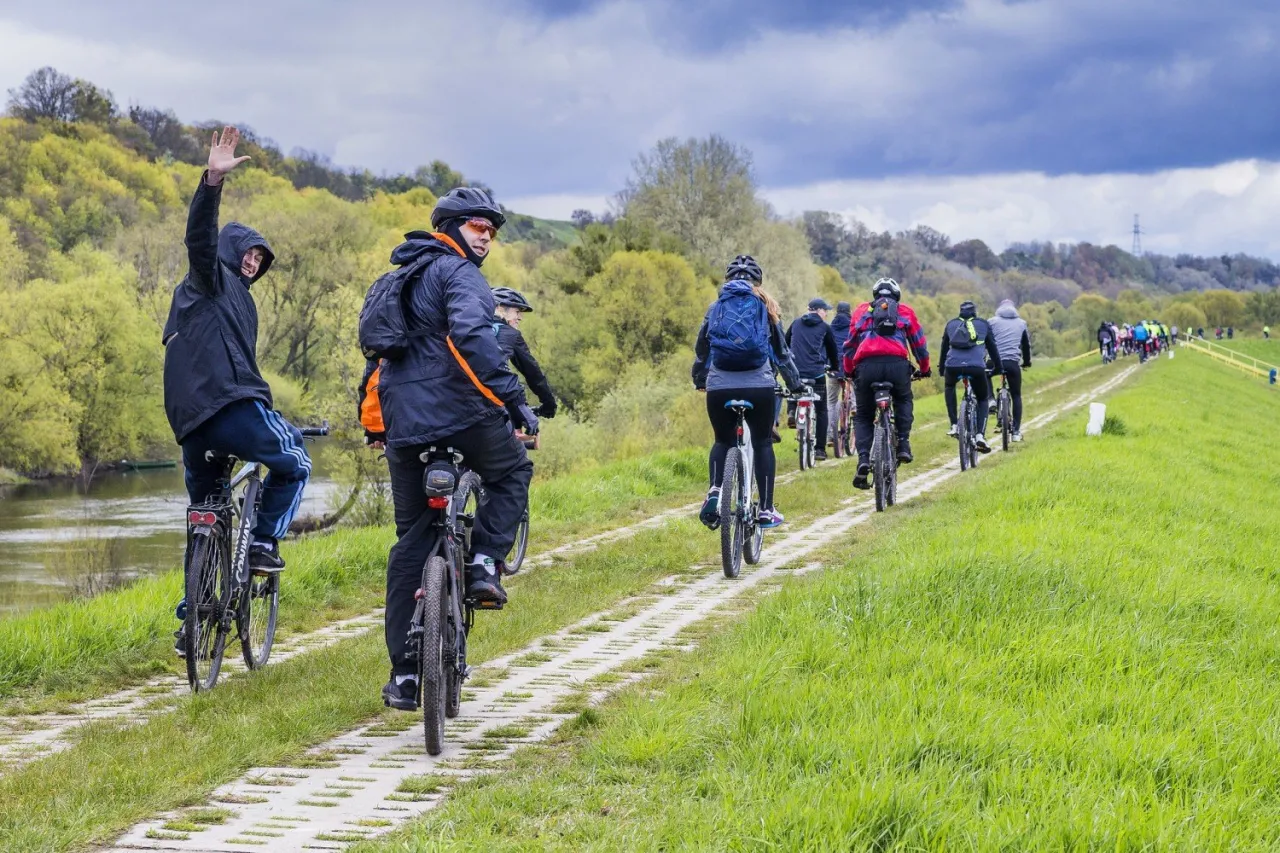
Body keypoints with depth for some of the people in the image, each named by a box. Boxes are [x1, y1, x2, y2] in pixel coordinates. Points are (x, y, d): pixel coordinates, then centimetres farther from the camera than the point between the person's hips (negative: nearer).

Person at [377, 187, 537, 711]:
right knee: (513, 473, 23)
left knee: (411, 542, 11)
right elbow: (470, 335, -25)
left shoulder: (404, 273, 23)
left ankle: (404, 675, 10)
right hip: (457, 411, -7)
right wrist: (513, 399, -26)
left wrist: (373, 420, 32)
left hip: (404, 424, 8)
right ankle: (484, 563, 1)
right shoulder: (458, 272, -5)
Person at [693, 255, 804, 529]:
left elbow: (701, 349, 19)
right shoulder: (765, 307, 10)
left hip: (720, 388, 1)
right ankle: (766, 510, 11)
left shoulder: (716, 307, 13)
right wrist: (795, 384, 26)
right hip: (759, 387, -1)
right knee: (762, 443, 14)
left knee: (723, 441, 19)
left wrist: (699, 380, 36)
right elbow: (781, 351, 14)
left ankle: (715, 491, -7)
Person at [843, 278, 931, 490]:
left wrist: (848, 371, 33)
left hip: (866, 365, 0)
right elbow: (919, 342, 27)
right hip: (897, 363, 0)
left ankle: (863, 459, -7)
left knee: (863, 415, 14)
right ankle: (903, 445, 11)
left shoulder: (862, 310, 26)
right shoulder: (905, 311, 25)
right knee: (903, 401, 30)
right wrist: (924, 368, 40)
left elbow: (850, 343, 23)